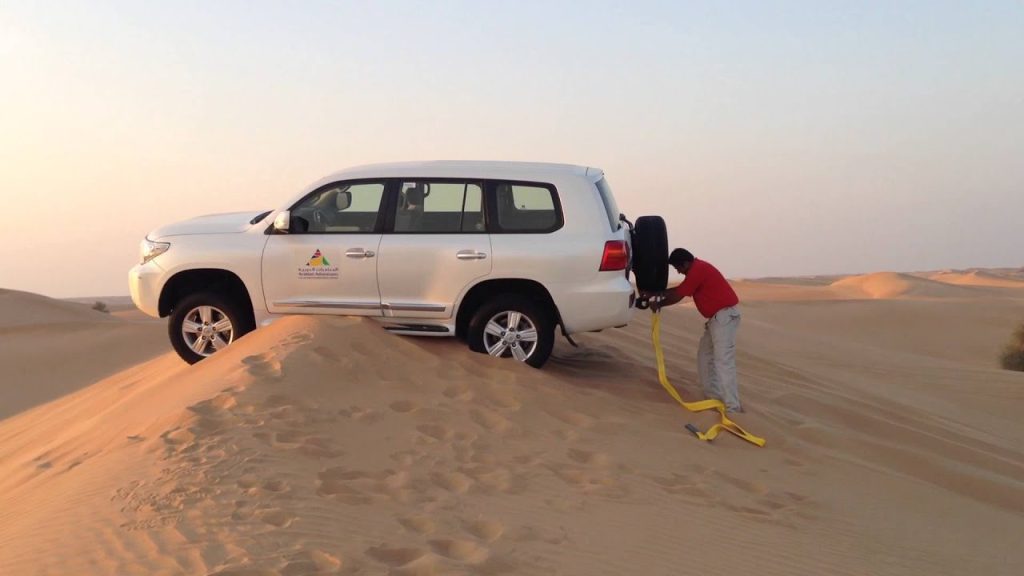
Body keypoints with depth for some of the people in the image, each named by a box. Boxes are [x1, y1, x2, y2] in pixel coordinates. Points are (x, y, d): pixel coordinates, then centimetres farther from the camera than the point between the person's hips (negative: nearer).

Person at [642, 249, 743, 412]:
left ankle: (733, 406, -19)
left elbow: (677, 296, -10)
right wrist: (654, 293, 16)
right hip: (718, 316, 11)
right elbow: (678, 289, 23)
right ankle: (713, 395, 19)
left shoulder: (697, 270, -16)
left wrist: (658, 304, 5)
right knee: (705, 355, 16)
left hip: (725, 315, -11)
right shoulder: (697, 268, 15)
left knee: (723, 361, -15)